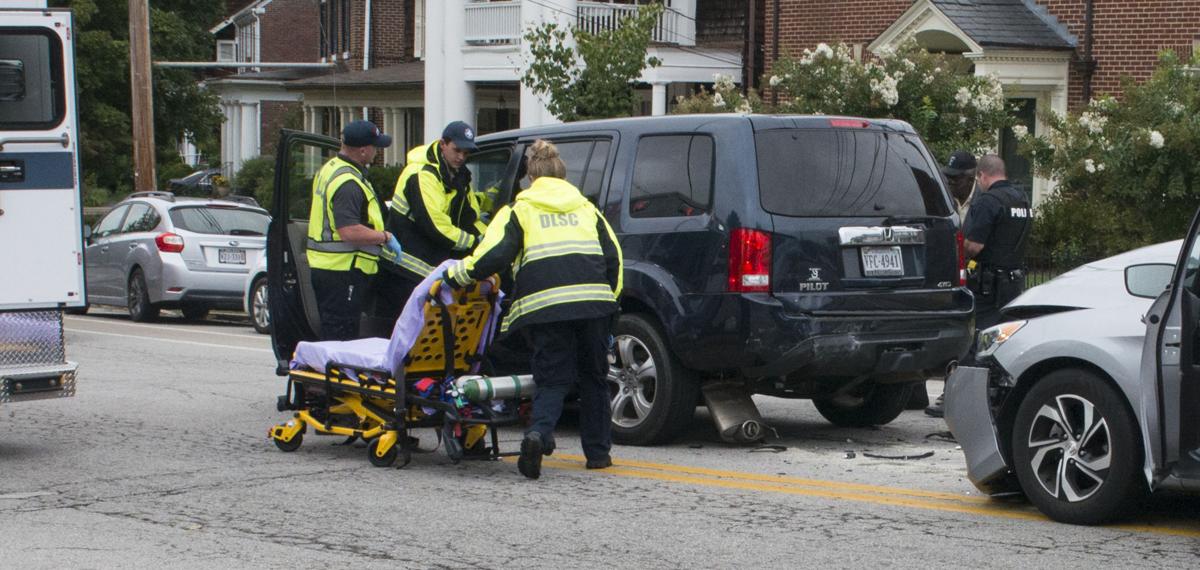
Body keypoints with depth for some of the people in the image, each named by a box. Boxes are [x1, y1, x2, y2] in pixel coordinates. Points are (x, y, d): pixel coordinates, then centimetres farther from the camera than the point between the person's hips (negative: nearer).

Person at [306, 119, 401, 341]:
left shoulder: (328, 169, 14)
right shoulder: (348, 183, -20)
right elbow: (350, 232, -28)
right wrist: (385, 237, -15)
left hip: (323, 265, 10)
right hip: (343, 271, -10)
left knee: (330, 333, 16)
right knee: (341, 339, -7)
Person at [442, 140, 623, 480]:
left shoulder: (519, 209, 13)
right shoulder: (585, 207, 23)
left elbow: (493, 257, -1)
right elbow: (613, 256, 16)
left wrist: (457, 275, 11)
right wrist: (609, 297, 23)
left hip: (544, 303, -2)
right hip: (594, 300, 2)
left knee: (553, 379, 2)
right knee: (593, 378, 16)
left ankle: (538, 434, -24)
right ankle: (597, 452, 18)